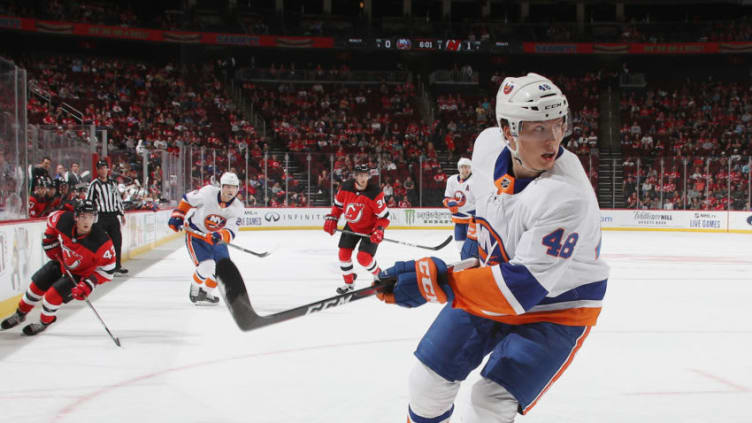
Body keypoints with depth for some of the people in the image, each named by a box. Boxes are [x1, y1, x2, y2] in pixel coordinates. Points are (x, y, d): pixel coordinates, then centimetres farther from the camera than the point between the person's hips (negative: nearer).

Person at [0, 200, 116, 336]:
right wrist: (51, 244, 1)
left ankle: (44, 322, 17)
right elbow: (52, 219, 0)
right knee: (37, 285, 9)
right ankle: (20, 314, 36)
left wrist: (88, 285, -32)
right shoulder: (64, 220, -26)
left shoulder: (101, 242, -37)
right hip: (62, 263, 5)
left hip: (81, 273, -5)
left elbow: (108, 268, -26)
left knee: (54, 294, -14)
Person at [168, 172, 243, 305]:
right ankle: (195, 289, 11)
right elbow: (188, 199, -5)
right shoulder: (207, 193, -24)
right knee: (206, 266, -20)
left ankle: (207, 292, 28)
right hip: (195, 235, -5)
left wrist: (220, 236, -47)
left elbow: (231, 232, -27)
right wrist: (177, 215, -9)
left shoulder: (238, 207, -17)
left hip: (216, 238, 5)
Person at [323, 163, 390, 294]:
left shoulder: (375, 192, -28)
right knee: (344, 253, 4)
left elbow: (384, 216, -21)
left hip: (370, 229, -5)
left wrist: (379, 230, -33)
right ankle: (349, 283, 24)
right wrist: (331, 219, -3)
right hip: (352, 226, 5)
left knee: (363, 257, -15)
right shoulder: (346, 187, -14)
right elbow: (338, 204, 5)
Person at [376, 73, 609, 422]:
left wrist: (434, 281, -41)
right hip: (494, 279, 6)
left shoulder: (566, 197, -35)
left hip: (556, 307, -6)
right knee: (429, 378, 11)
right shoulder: (488, 144, -14)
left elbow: (523, 286, -38)